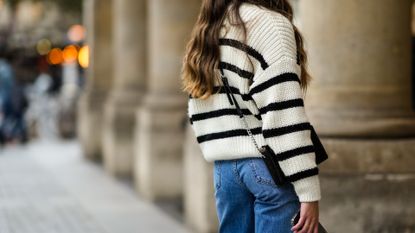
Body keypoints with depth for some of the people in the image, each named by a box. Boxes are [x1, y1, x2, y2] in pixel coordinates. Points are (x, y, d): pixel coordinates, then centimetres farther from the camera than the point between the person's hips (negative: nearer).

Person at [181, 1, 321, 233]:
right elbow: (282, 111, -15)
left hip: (224, 166, 7)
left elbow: (198, 113, 17)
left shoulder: (207, 32, 17)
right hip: (268, 164, -7)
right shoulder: (271, 23, -6)